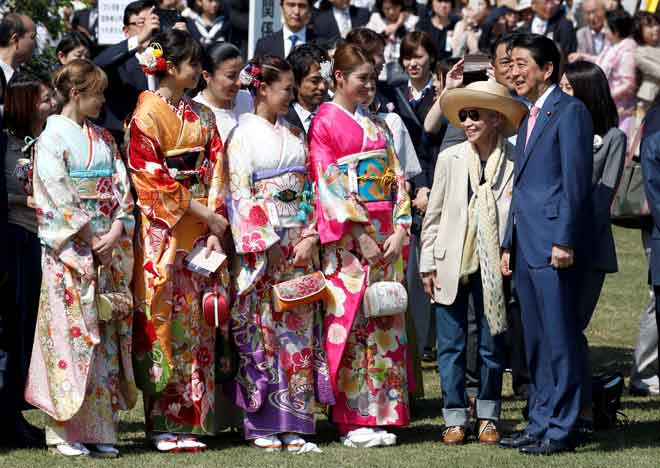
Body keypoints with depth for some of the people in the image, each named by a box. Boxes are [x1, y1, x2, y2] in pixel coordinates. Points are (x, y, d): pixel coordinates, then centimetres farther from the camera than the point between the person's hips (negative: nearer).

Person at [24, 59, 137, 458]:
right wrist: (90, 237, -13)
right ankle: (67, 431, -6)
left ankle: (100, 428, 6)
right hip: (69, 248, -6)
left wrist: (118, 228, -6)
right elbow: (57, 193, -11)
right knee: (72, 330, -8)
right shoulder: (53, 137, -4)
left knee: (107, 334, 3)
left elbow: (121, 186, 11)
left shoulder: (104, 139, 16)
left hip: (110, 245, 6)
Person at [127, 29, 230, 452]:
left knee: (197, 328, 4)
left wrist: (216, 224, -3)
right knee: (164, 324, -6)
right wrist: (203, 215, -12)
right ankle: (163, 426, -2)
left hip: (203, 229, 6)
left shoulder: (203, 115, 14)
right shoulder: (148, 114, -6)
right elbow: (152, 178, -12)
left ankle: (189, 422, 8)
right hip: (164, 232, -6)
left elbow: (215, 171, 10)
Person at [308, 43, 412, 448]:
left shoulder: (374, 124, 17)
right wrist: (359, 235, -15)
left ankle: (381, 414, 8)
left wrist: (400, 229, -2)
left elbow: (396, 178, 12)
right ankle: (353, 421, -2)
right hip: (348, 236, -6)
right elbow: (328, 185, -10)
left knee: (384, 323, 4)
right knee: (350, 323, -5)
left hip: (385, 235, 6)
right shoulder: (325, 122, -2)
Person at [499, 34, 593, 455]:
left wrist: (565, 241, -19)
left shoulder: (569, 111, -7)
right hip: (527, 246, 9)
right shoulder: (530, 119, 21)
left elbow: (576, 181, -14)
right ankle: (541, 422, 17)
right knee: (536, 343, 12)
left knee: (560, 340, -6)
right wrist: (509, 244, 19)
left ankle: (561, 430, -4)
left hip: (555, 246, -9)